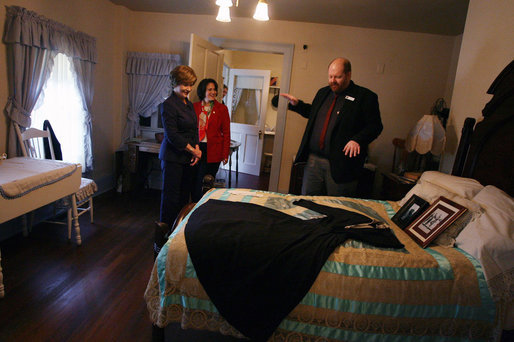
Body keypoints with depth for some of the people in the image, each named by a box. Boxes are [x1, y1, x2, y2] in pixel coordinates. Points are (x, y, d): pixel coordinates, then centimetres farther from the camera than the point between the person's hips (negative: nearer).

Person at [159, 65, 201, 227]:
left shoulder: (189, 104, 14)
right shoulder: (169, 104, -12)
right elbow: (172, 135, -17)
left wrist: (196, 148, 0)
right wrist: (193, 150, -13)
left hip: (188, 158, 8)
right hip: (173, 157, -8)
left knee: (184, 194, 13)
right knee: (171, 195, 1)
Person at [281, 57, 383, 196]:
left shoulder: (365, 97, -4)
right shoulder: (323, 92, 15)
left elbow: (375, 126, -7)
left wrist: (358, 140, -23)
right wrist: (297, 104, 14)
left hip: (341, 164, -5)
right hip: (313, 159, 5)